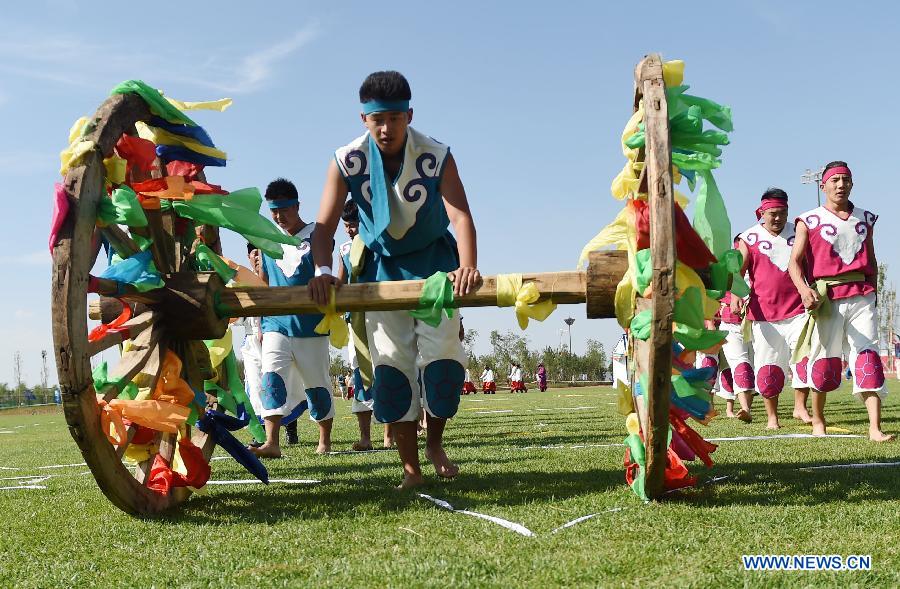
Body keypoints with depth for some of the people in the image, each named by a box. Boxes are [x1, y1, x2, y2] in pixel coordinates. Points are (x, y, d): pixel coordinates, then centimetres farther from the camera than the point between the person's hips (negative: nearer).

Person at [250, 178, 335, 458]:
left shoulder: (316, 236, -2)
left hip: (311, 325, -2)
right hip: (276, 324, 2)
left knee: (317, 384, 7)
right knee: (272, 377, -15)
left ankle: (325, 440, 25)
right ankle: (271, 443, -22)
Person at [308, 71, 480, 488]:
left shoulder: (436, 157, -20)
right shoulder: (347, 161, -16)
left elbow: (460, 216, -30)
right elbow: (325, 224, -17)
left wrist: (468, 265, -47)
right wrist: (322, 270, -35)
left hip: (433, 260, -1)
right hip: (383, 265, 1)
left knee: (442, 357, -11)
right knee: (389, 364, -4)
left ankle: (435, 442, 17)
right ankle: (410, 467, 6)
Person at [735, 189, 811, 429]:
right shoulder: (749, 238, 3)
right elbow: (736, 272, -3)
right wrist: (735, 296, -20)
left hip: (797, 310, 1)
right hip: (764, 312, -1)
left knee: (805, 356, -9)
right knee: (768, 365, 3)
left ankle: (800, 407, 7)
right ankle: (772, 416, 14)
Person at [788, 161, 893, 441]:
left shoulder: (865, 218, 15)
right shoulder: (809, 220, 3)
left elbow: (871, 261, 22)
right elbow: (795, 261, -7)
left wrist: (872, 291, 13)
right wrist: (804, 289, -24)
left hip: (861, 297, 3)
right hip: (826, 299, -2)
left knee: (868, 356, -7)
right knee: (824, 359, 4)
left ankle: (875, 428, -11)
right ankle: (818, 421, 21)